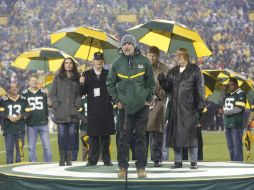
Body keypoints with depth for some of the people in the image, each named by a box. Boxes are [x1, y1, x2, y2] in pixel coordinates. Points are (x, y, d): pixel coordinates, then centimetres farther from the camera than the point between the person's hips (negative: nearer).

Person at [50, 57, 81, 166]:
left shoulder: (76, 79, 11)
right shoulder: (58, 78, 8)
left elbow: (79, 94, 10)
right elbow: (52, 94, 6)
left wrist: (77, 105, -3)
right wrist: (56, 105, -4)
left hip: (72, 112, 1)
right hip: (61, 112, -1)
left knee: (71, 134, -1)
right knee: (62, 135, -6)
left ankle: (69, 158, 5)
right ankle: (62, 158, -4)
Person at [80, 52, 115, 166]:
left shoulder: (108, 74, 8)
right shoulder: (87, 74, 8)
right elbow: (82, 92, 3)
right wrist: (82, 84, -15)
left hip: (106, 109, 0)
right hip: (93, 109, 0)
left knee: (106, 135, 3)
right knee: (93, 135, 0)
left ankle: (106, 159, 7)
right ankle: (92, 160, 2)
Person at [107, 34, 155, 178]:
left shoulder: (144, 62, 0)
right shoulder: (117, 64, 2)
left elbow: (151, 83, 6)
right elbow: (110, 83, 9)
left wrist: (149, 99, 0)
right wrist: (116, 100, 2)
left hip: (142, 106, 0)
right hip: (125, 107, 0)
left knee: (141, 137, 3)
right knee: (124, 138, 1)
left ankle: (141, 167, 7)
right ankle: (123, 167, 6)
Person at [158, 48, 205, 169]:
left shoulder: (195, 70, 3)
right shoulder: (173, 72, 17)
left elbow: (200, 88, -1)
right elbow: (168, 89, 16)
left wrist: (201, 105, -7)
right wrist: (162, 81, -4)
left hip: (189, 107, -5)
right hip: (175, 108, 5)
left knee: (190, 133, -6)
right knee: (175, 134, 3)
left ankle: (194, 161, -1)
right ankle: (178, 161, 10)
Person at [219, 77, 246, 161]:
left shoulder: (240, 94, -6)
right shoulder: (227, 94, 17)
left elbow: (239, 108, -15)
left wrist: (225, 112, -15)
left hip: (237, 125, -8)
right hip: (227, 124, 8)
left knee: (237, 145, -10)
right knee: (230, 146, 9)